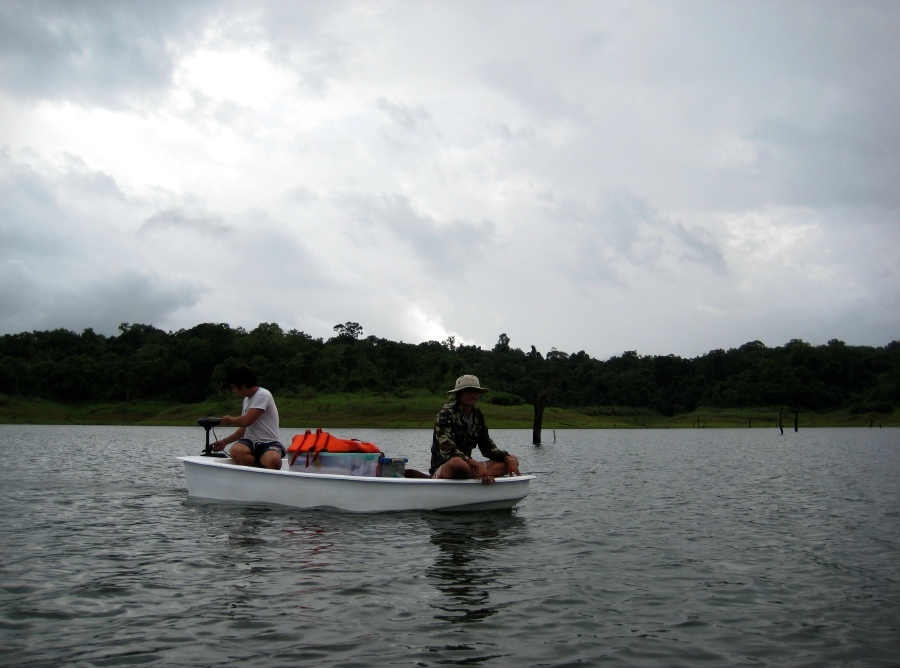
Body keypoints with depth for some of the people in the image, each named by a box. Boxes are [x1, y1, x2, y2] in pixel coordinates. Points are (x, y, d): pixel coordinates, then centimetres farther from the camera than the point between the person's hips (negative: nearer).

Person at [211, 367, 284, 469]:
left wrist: (229, 419, 1)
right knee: (235, 451, -30)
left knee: (273, 460, -43)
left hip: (269, 443, -8)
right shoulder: (246, 400, 20)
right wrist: (224, 441, 22)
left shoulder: (263, 395, -10)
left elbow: (246, 421, -18)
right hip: (250, 442, 8)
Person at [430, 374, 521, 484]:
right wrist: (477, 466, -36)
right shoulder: (446, 415, -13)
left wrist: (509, 459, -7)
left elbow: (487, 447, 12)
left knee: (513, 459, 0)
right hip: (442, 469, -8)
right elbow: (448, 451, -26)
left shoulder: (477, 415, 10)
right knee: (457, 463, -43)